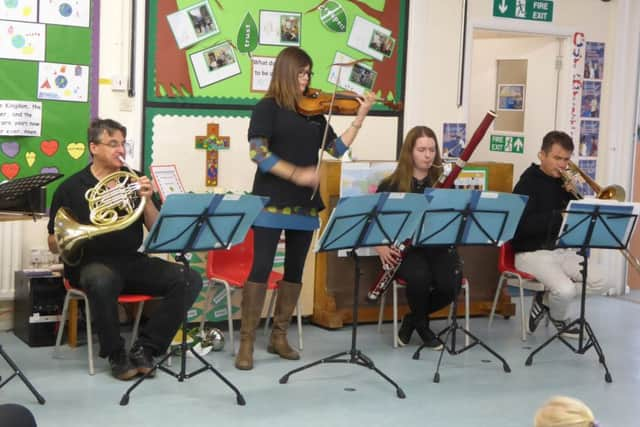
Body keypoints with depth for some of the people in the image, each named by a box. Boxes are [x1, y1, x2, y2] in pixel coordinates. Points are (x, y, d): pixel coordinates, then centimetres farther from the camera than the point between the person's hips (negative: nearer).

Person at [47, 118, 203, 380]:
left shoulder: (134, 181, 10)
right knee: (102, 283, -41)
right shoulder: (71, 188, 1)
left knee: (190, 280, -18)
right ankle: (116, 355, -18)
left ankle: (144, 349, -12)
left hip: (133, 261, 4)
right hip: (92, 263, -4)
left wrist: (147, 200, -12)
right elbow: (55, 245, 1)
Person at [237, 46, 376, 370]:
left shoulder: (314, 112, 13)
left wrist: (360, 117, 1)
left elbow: (337, 149, 9)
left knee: (295, 270, 10)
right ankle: (246, 342, -3)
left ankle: (279, 337, 21)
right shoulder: (267, 107, -3)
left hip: (305, 204, 6)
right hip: (272, 201, -6)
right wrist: (296, 174, -23)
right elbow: (258, 152, -15)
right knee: (261, 268, -9)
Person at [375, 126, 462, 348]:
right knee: (419, 276, -35)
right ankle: (422, 325, -2)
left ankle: (412, 320, 4)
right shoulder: (391, 186, 3)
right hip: (406, 250, -2)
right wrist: (381, 248, -13)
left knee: (450, 285, -28)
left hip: (439, 247, 2)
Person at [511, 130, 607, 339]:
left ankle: (545, 300, 8)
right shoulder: (528, 183, -10)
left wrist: (574, 195, -5)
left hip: (563, 250, 7)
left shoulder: (562, 182, 11)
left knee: (598, 281, -10)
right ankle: (562, 319, 8)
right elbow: (523, 225, -23)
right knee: (565, 290, -28)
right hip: (532, 253, -7)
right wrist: (559, 216, -26)